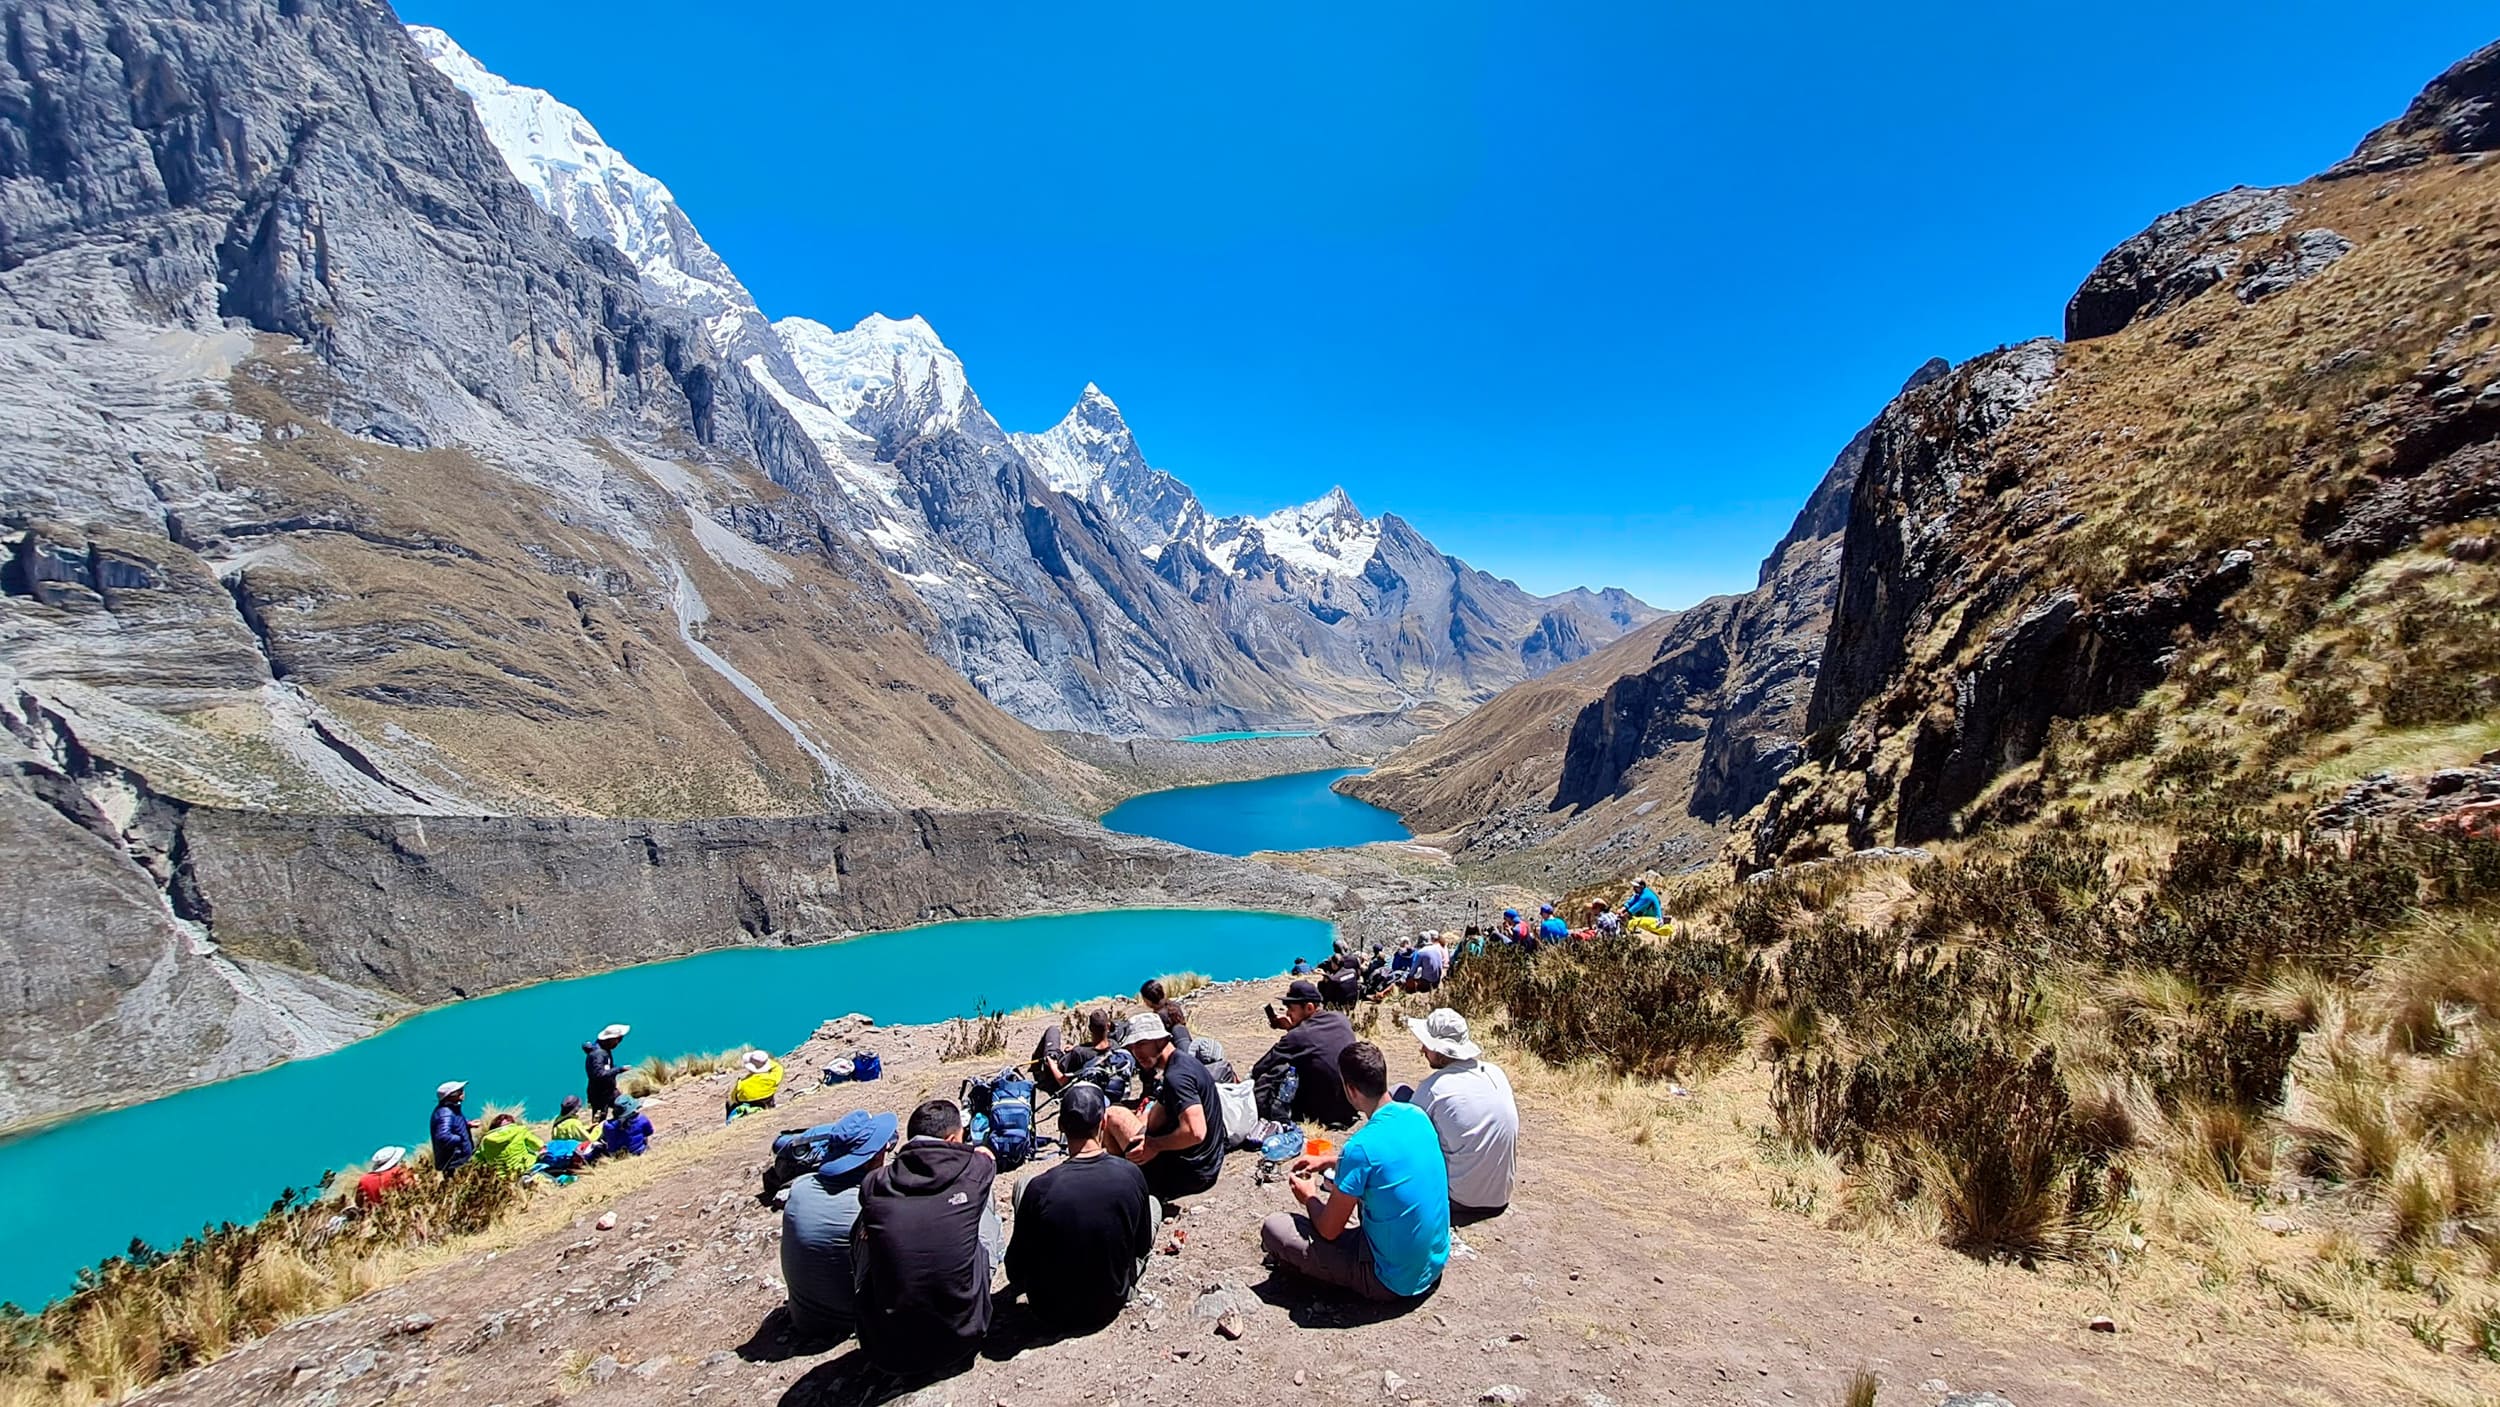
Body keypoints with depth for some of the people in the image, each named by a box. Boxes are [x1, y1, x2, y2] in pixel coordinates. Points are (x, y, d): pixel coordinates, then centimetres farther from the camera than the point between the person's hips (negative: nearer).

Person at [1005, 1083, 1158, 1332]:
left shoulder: (1039, 1189, -25)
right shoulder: (1131, 1175, -19)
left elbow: (1015, 1272, -11)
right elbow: (1143, 1248, -3)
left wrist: (1018, 1280, 12)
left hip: (1052, 1311, -1)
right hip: (1112, 1304, 2)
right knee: (1153, 1204, 20)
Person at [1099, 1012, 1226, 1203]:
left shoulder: (1176, 1076, -23)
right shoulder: (1183, 1061, 9)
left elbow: (1195, 1132, -33)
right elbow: (1154, 1120, 14)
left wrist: (1154, 1145, -19)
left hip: (1187, 1175, -10)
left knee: (1114, 1116, -5)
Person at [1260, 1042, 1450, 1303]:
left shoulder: (1361, 1147, -26)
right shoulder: (1417, 1115, -4)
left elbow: (1328, 1230, -14)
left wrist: (1309, 1197, 6)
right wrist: (1329, 1159, 21)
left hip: (1393, 1281, -7)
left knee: (1273, 1228, -6)